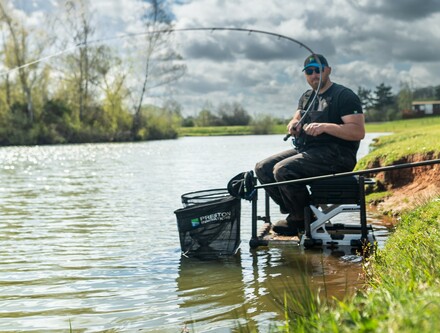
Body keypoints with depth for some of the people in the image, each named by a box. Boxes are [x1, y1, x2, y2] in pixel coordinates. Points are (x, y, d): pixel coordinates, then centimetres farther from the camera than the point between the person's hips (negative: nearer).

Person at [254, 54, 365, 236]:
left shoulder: (344, 96, -6)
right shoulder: (307, 97, 21)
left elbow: (358, 132, -16)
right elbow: (295, 122, 22)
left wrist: (325, 127, -26)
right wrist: (293, 125, -3)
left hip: (335, 154, -9)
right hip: (304, 150, 9)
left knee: (283, 170, -28)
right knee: (263, 168, -3)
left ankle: (301, 218, -9)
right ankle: (293, 211, -1)